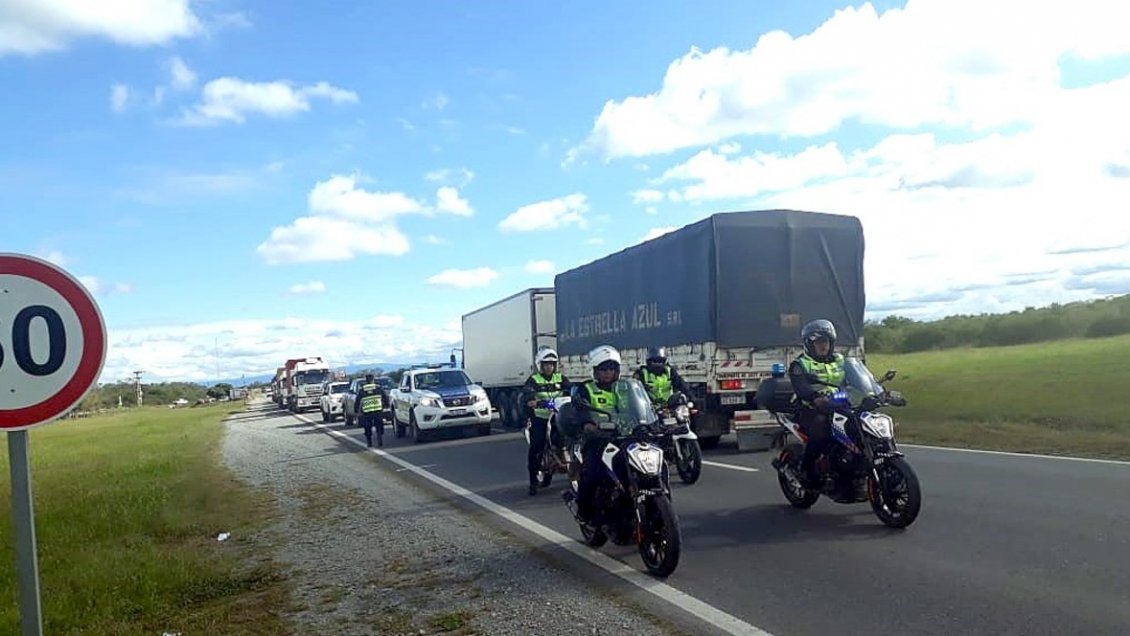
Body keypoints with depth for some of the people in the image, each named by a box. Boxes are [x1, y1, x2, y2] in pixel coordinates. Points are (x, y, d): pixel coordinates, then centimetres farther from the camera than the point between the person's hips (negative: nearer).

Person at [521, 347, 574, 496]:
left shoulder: (560, 378, 12)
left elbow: (571, 388, -1)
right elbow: (526, 392, -18)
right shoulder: (534, 380, 0)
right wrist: (530, 401, -40)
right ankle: (533, 481, -2)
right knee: (536, 448, -8)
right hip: (539, 418, -3)